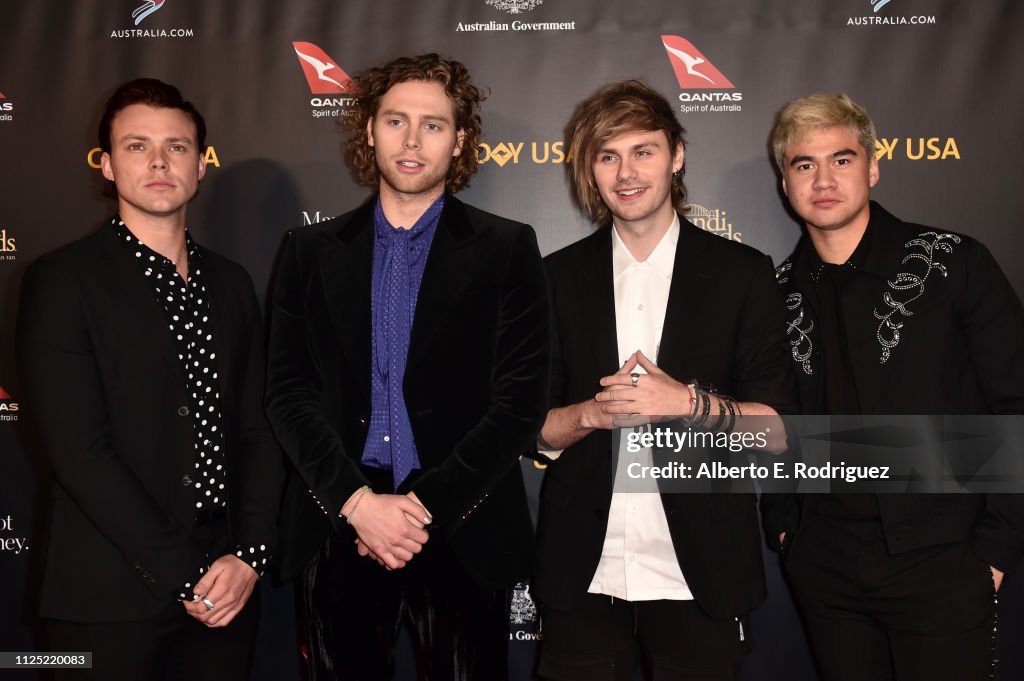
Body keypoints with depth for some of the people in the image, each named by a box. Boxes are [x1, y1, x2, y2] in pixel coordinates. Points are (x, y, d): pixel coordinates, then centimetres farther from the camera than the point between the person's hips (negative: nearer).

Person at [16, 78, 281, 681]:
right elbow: (80, 452, -13)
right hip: (112, 601, -4)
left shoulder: (232, 284, 9)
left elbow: (257, 432, 7)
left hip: (226, 588, 4)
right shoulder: (63, 281, -6)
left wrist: (249, 555, -5)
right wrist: (184, 575, -14)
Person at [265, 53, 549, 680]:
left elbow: (522, 401, -5)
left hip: (464, 534, -1)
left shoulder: (508, 249, 1)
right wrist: (357, 502, -11)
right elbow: (287, 392, 2)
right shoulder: (313, 251, 8)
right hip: (340, 530, 2)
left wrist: (425, 506, -12)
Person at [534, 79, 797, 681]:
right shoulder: (560, 277, 5)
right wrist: (592, 413, -13)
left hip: (702, 577, -1)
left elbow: (780, 428, -2)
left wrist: (689, 402, -19)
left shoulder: (742, 273, -1)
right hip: (582, 576, 2)